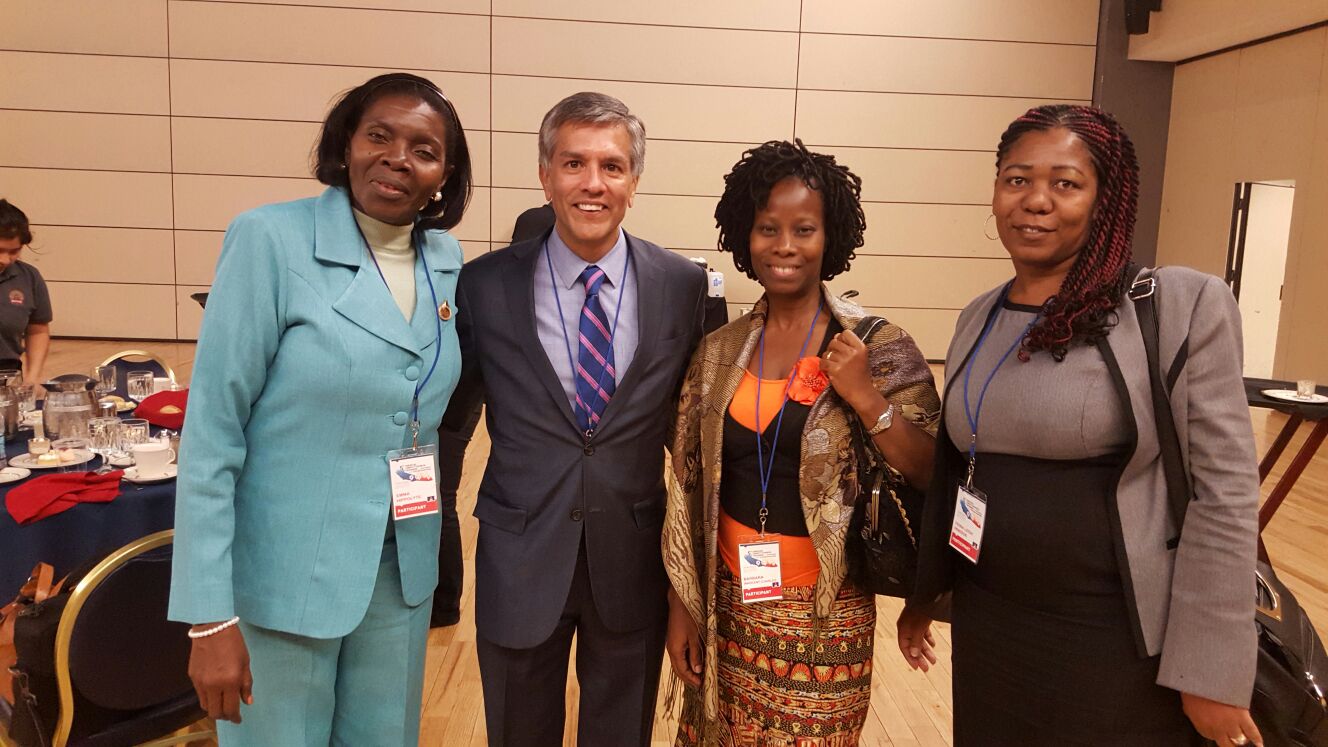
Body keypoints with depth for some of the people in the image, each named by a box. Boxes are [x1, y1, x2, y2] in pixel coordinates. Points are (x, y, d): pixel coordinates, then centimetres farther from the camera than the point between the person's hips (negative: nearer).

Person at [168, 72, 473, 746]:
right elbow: (211, 430, -14)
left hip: (402, 572, 5)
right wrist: (210, 615, -14)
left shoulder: (447, 261, 2)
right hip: (284, 576, -4)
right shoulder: (271, 240, -13)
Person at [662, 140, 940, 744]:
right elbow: (689, 489, 5)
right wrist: (681, 606, 5)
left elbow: (934, 478, -10)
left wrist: (866, 398, -21)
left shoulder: (878, 346, -8)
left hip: (824, 610, -3)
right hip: (726, 604, 3)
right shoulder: (718, 351, 1)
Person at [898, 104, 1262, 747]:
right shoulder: (978, 318, 5)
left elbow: (1224, 491, -13)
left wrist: (1211, 674, -13)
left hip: (1118, 645, -5)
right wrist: (924, 590, 16)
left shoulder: (1185, 306, -12)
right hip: (986, 626, 5)